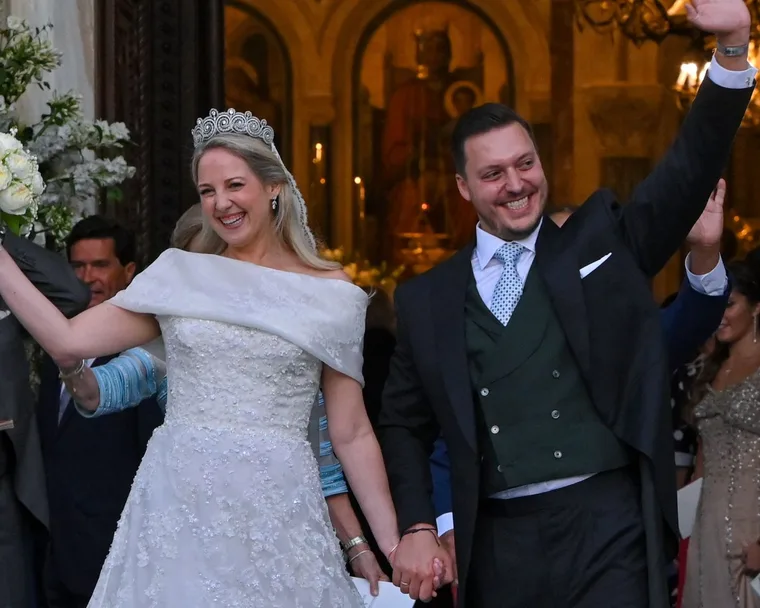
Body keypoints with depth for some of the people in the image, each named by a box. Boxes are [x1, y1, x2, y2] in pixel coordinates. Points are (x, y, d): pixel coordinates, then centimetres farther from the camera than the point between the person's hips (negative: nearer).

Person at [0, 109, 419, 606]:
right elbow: (68, 340, 2)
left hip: (276, 514, -1)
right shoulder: (180, 277, 9)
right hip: (179, 509, 1)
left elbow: (351, 433, 5)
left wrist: (393, 545, 1)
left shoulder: (329, 292, 4)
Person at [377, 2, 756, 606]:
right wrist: (417, 528, 3)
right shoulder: (428, 300, 10)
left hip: (609, 530, -2)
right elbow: (403, 425, 16)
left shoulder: (603, 242, 8)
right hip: (497, 548, 2)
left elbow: (692, 166, -1)